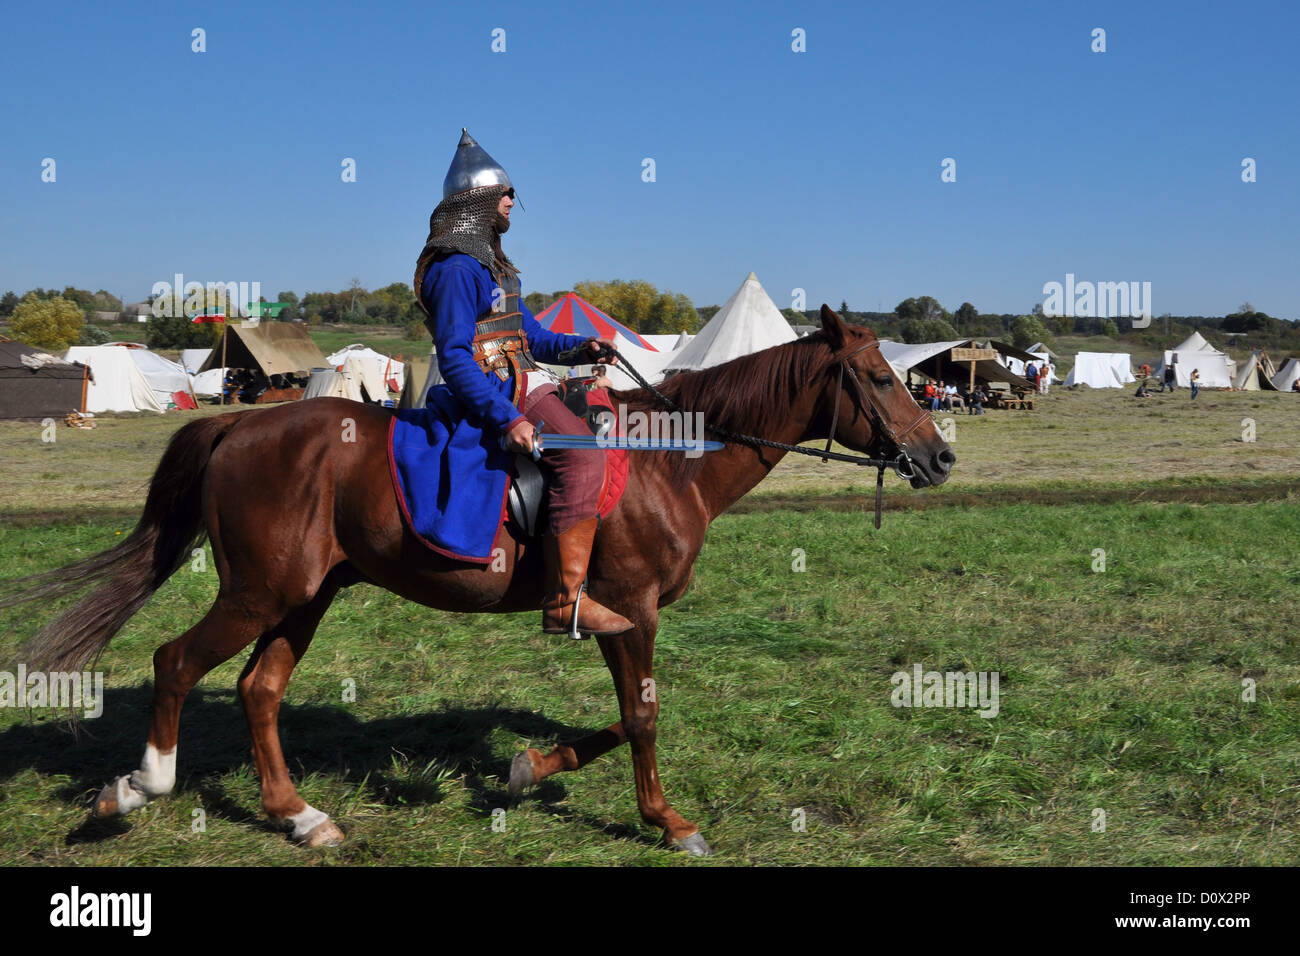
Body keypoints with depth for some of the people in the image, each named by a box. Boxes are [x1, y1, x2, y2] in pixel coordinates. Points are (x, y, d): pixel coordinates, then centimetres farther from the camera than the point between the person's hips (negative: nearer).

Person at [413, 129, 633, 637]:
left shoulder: (491, 263, 21)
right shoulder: (455, 267, -12)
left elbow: (530, 336, 24)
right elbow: (454, 358, -21)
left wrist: (578, 347, 6)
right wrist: (506, 418, -30)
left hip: (521, 384, 11)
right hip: (495, 395, -11)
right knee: (582, 456, -27)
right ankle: (565, 602, -29)